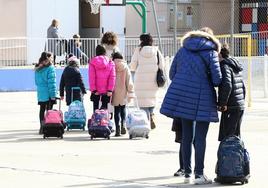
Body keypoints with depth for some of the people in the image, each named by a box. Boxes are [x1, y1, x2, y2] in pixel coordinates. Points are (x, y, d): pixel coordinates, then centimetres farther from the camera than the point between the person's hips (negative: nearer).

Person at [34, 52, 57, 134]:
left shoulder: (37, 69, 8)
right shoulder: (50, 68, -13)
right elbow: (51, 83, -15)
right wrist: (53, 95, -15)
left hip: (40, 93, 6)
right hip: (48, 93, -6)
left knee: (42, 109, 11)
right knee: (49, 110, -1)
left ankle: (42, 127, 11)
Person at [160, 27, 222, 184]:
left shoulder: (183, 49, 11)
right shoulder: (211, 52, -3)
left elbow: (172, 74, 12)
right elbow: (217, 80, -7)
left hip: (182, 96, 4)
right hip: (202, 100, -4)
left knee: (187, 136, 13)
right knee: (200, 137, 1)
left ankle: (187, 173, 15)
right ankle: (199, 174, -1)